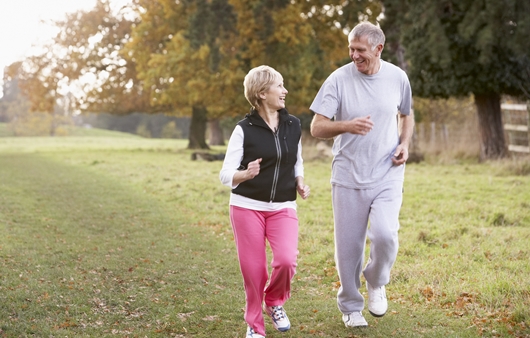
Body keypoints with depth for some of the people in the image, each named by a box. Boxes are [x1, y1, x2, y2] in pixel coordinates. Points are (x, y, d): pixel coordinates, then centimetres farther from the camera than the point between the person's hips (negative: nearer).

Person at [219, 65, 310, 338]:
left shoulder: (293, 125, 4)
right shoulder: (244, 129, -8)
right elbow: (225, 175, -9)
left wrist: (300, 183, 0)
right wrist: (246, 174, -30)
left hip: (283, 208, 3)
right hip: (247, 206, -2)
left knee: (286, 260, -17)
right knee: (253, 268, -1)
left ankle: (275, 301, 14)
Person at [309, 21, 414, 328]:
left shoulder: (398, 78, 0)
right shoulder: (339, 79, -8)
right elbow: (317, 127, -10)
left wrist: (405, 144, 0)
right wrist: (347, 126, -29)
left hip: (387, 176, 0)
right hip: (348, 177, 0)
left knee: (385, 235, -19)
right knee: (348, 246, 5)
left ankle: (376, 283, 12)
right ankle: (351, 307, 27)